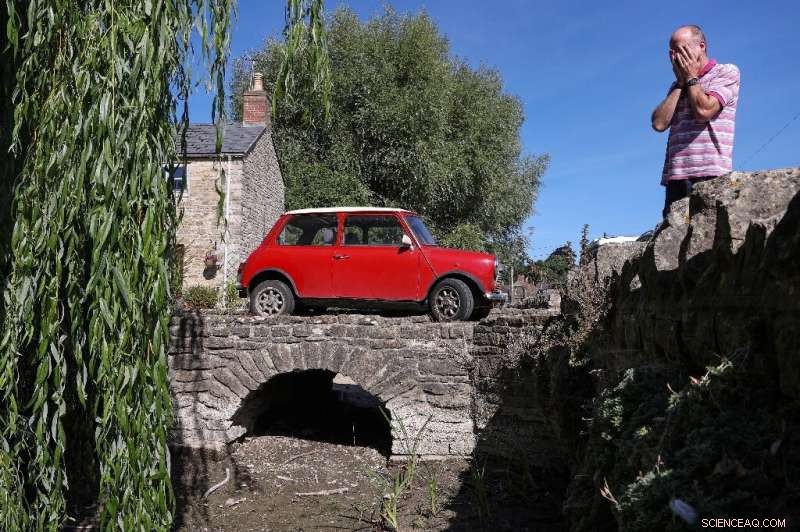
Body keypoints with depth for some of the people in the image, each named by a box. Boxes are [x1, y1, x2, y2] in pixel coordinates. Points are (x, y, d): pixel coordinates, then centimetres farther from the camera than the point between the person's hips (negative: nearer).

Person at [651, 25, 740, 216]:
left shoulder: (727, 72, 8)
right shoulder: (677, 85, 24)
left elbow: (703, 111, -10)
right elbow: (659, 123, 6)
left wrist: (691, 77, 6)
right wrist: (681, 82, 9)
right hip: (675, 176, 5)